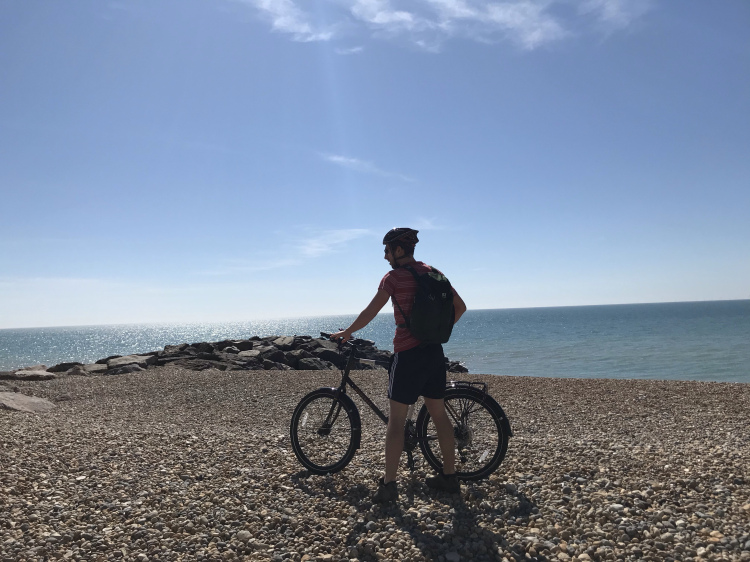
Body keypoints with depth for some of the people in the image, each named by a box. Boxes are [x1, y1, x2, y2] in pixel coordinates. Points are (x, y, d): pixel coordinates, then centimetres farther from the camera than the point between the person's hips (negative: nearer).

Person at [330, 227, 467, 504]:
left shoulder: (394, 277, -9)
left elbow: (370, 312, -9)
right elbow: (460, 307, 11)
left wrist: (346, 333, 6)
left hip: (408, 352, -7)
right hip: (434, 351, 7)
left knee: (396, 418, 0)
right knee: (438, 412, 14)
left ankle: (388, 485, 3)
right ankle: (449, 476, 22)